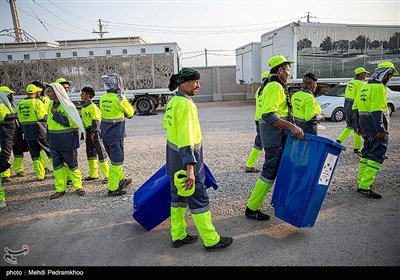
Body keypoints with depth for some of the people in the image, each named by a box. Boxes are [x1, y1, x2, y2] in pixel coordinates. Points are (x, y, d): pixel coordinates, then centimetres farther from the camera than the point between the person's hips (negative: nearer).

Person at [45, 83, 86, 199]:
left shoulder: (67, 105, -13)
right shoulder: (51, 105, 10)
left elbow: (70, 123, -22)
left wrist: (56, 114, -18)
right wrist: (50, 139, 19)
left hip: (67, 141, -7)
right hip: (54, 141, 7)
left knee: (72, 164, 4)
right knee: (57, 165, 10)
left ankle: (78, 186, 18)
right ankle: (60, 189, 20)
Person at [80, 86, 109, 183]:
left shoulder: (93, 107, -14)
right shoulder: (83, 107, 11)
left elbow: (96, 122, -16)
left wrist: (92, 134, -16)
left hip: (95, 132, -9)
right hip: (88, 132, 9)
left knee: (101, 153, -4)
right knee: (90, 153, 14)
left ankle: (107, 175, 2)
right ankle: (93, 174, 26)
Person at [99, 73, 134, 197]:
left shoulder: (103, 98, 5)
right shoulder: (119, 98, -15)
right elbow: (130, 112, -2)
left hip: (105, 134, 7)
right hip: (116, 134, -7)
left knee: (115, 159, 21)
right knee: (116, 161, 1)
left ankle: (121, 180, 36)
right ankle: (112, 189, 6)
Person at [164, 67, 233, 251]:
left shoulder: (173, 101, 7)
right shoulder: (186, 104, -22)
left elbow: (167, 124, 21)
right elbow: (186, 137, -30)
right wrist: (190, 167, -34)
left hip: (173, 155, 9)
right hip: (185, 158, -9)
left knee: (178, 196, 17)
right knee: (198, 199, 1)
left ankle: (178, 236, 30)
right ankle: (211, 240, 15)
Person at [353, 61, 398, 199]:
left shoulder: (365, 87, 14)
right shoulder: (379, 88, -14)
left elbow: (356, 107, 17)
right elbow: (377, 111, -21)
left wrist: (358, 126, 22)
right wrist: (381, 130, -20)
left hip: (365, 125, 9)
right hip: (375, 127, -9)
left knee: (366, 153, 18)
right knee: (377, 156, -7)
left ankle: (361, 181, 25)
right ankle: (364, 186, -10)